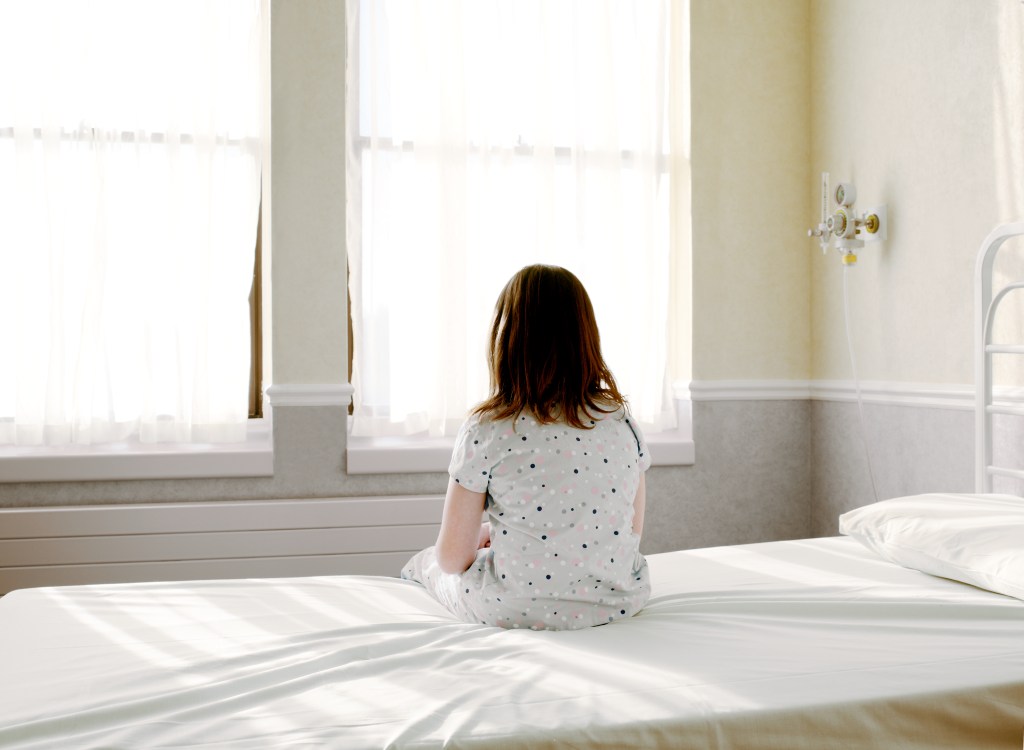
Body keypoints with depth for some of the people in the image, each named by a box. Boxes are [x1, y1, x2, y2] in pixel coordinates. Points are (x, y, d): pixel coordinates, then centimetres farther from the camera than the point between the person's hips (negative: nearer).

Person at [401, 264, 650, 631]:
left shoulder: (485, 430, -18)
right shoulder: (623, 422, -5)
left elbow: (453, 558, -12)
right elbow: (633, 531, 5)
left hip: (513, 611, -4)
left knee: (424, 561, 28)